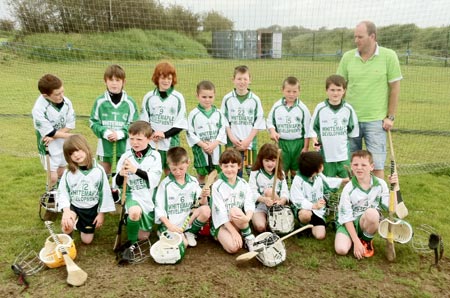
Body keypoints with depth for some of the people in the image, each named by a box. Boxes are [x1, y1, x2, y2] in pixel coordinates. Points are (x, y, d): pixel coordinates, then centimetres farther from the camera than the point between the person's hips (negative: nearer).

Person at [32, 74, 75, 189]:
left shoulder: (66, 101, -13)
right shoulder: (38, 109, -26)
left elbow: (70, 124, -8)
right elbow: (50, 132, -21)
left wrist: (53, 136, -20)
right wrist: (71, 136, -15)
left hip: (64, 144, 5)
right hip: (49, 146, -5)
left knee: (62, 173, 21)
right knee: (53, 177, -2)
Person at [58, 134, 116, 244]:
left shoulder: (98, 170, -15)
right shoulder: (68, 172, -13)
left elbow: (105, 193, -8)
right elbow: (62, 192, -11)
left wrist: (101, 213, -4)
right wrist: (66, 210, -28)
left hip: (91, 208, 1)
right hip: (74, 206, 0)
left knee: (87, 240, 10)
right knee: (66, 224, -32)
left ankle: (81, 224, 44)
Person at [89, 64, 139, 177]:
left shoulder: (129, 102, -7)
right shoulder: (100, 101, -5)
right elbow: (93, 122, 0)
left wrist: (120, 133, -16)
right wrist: (105, 132, -15)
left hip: (124, 144, -1)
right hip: (105, 143, 1)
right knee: (103, 173, 15)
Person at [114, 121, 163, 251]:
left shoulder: (155, 156, -6)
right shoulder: (126, 156, -3)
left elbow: (154, 179, -18)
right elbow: (118, 183, -1)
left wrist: (136, 170, -30)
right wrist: (121, 174, -24)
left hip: (149, 196, 1)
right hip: (133, 194, -1)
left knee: (143, 236, 7)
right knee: (135, 212, -37)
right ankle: (131, 242, -10)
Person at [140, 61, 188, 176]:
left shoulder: (178, 98, -4)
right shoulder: (149, 97, 2)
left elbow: (181, 124, -4)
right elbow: (144, 121, 6)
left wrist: (165, 134, -14)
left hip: (172, 144, -1)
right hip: (152, 144, 1)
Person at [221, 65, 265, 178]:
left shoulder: (255, 99, 0)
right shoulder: (227, 99, 1)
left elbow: (259, 122, 0)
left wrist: (248, 140, -8)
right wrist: (232, 138, -8)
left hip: (250, 142, 0)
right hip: (232, 143, 0)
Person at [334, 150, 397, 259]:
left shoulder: (380, 184, -8)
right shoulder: (348, 189, -14)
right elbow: (347, 218, -14)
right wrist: (356, 242, -20)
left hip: (369, 223, 2)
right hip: (349, 224, -2)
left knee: (371, 212, -35)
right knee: (341, 249, -28)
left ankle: (367, 241, -5)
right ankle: (359, 240, 6)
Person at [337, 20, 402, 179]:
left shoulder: (389, 56, -5)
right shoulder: (348, 57, 1)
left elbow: (395, 88, -1)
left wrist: (390, 117, -3)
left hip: (376, 120, -2)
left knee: (377, 165, 2)